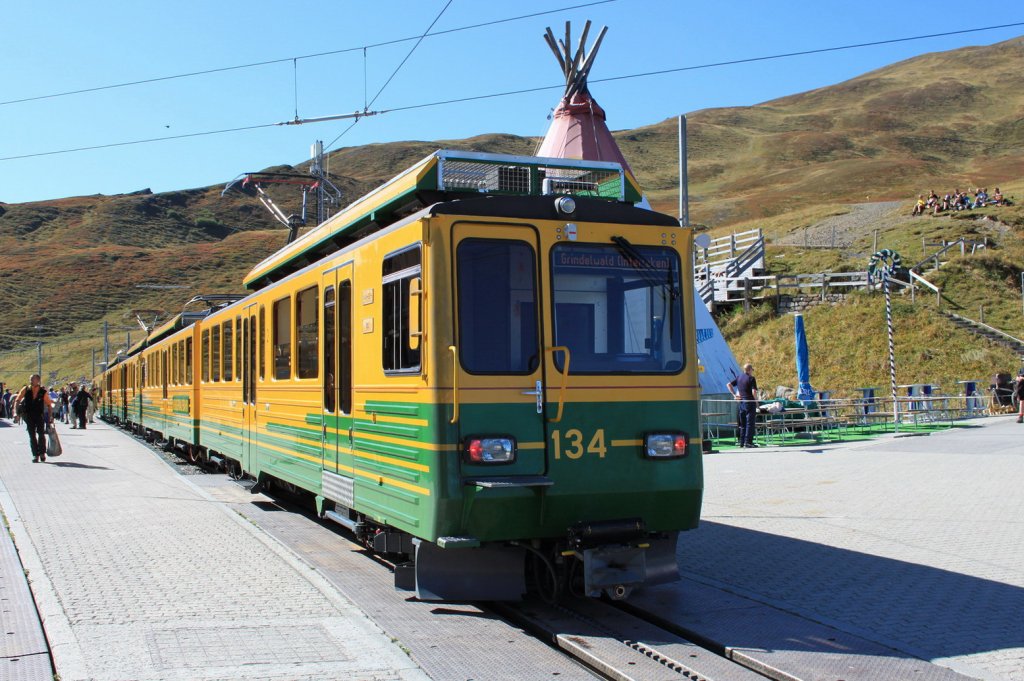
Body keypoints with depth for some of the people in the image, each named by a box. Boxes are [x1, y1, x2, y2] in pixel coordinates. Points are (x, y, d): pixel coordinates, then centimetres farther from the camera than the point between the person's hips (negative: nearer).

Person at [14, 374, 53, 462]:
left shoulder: (43, 392, -4)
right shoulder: (26, 390, -1)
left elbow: (49, 405, 3)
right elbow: (17, 401, 4)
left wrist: (50, 416, -1)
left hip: (40, 416, -1)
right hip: (28, 415, 1)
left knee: (41, 434, -4)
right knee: (32, 435, 1)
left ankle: (42, 453, 12)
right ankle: (35, 455, 4)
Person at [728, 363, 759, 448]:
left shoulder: (739, 377, 10)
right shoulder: (751, 378, -10)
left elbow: (729, 385, 12)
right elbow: (754, 392, -18)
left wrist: (734, 395, 10)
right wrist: (756, 401, -5)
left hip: (741, 402, 6)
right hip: (749, 402, -6)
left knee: (742, 423, 12)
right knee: (750, 423, -4)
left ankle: (742, 442, 13)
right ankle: (748, 442, -8)